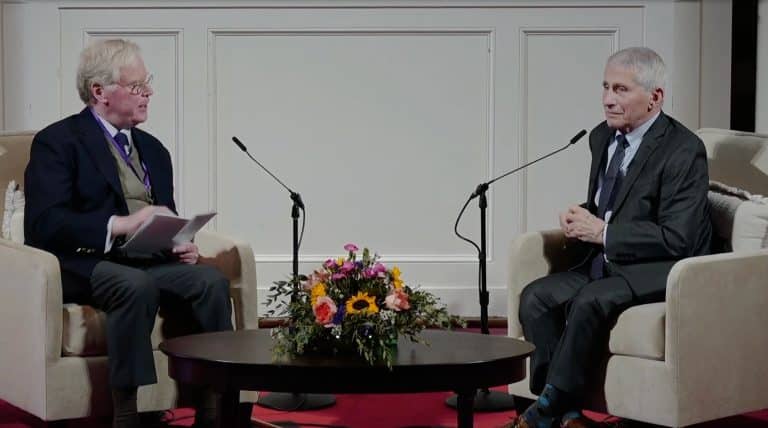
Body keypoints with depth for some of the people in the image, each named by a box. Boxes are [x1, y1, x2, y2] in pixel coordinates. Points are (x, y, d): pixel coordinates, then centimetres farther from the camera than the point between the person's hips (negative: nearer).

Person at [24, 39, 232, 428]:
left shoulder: (153, 149, 22)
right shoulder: (58, 142, 0)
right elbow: (45, 222, -13)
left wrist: (183, 245, 1)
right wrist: (120, 225, -23)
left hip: (151, 262, 6)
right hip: (86, 264, -6)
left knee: (212, 280, -25)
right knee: (138, 285, -38)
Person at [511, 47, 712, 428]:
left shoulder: (683, 150, -15)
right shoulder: (602, 137, 10)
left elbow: (676, 239, -21)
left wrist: (602, 233, -19)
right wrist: (580, 220, -1)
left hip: (661, 269, -8)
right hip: (606, 261, 8)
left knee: (590, 301, -32)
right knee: (536, 297, -15)